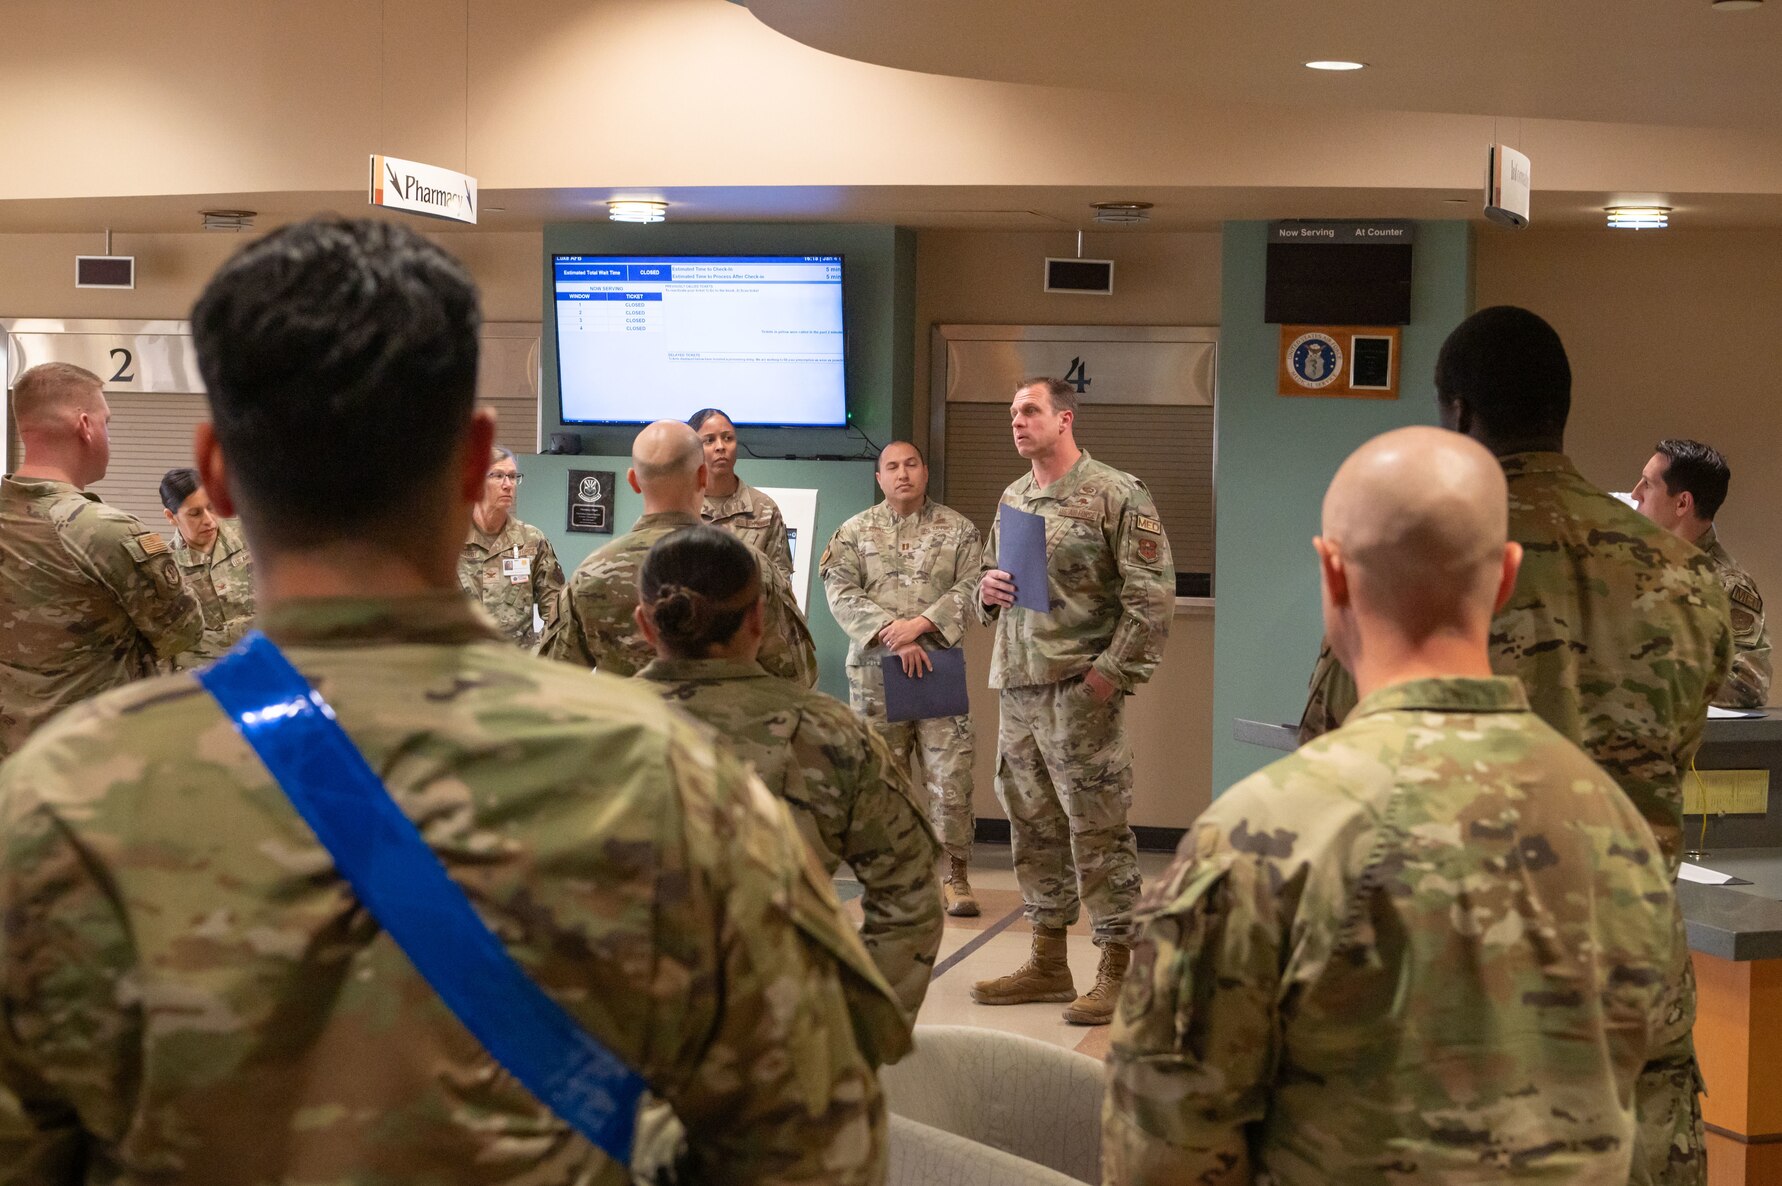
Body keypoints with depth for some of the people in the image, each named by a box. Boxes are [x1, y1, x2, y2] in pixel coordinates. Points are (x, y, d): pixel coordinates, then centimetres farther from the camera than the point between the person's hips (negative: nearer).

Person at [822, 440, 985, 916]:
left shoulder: (958, 530, 7)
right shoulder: (855, 532, 8)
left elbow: (971, 587, -3)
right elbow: (841, 593, -3)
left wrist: (921, 623, -16)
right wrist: (892, 635, -14)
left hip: (939, 664, -1)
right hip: (875, 670, 1)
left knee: (951, 774, -6)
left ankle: (956, 875, 2)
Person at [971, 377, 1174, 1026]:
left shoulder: (1117, 496, -7)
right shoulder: (1012, 498, 16)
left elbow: (1153, 594, -11)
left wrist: (1114, 670, -16)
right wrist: (987, 589, 6)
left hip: (1081, 687, -8)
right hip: (1018, 682, 8)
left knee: (1098, 827, -4)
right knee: (1033, 825, 12)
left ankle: (1115, 972, 3)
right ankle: (1048, 963, 23)